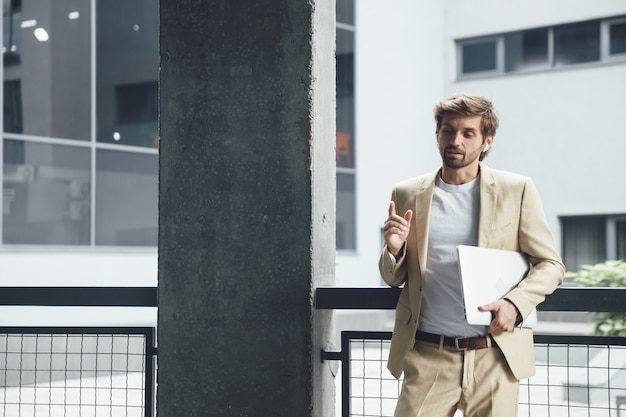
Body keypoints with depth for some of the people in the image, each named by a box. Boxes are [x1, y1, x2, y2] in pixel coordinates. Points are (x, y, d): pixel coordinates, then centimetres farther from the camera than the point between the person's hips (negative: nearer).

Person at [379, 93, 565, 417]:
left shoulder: (517, 190, 4)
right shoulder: (407, 194, 9)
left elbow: (550, 264, 6)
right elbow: (394, 279, 16)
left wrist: (516, 303, -12)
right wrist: (394, 249, -7)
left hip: (495, 357, -1)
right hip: (428, 358, 1)